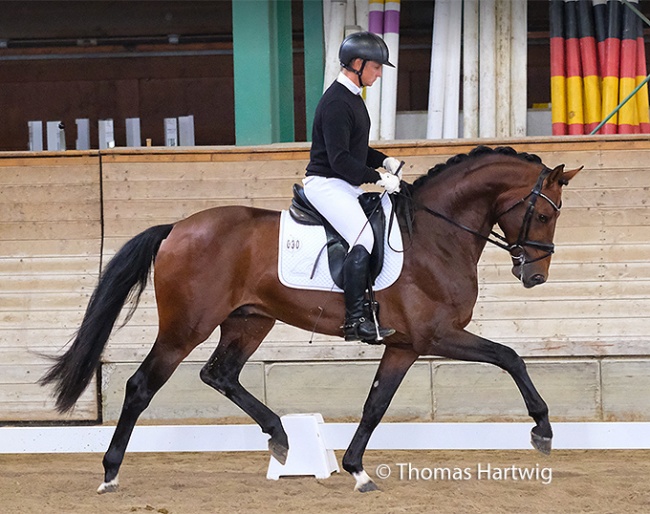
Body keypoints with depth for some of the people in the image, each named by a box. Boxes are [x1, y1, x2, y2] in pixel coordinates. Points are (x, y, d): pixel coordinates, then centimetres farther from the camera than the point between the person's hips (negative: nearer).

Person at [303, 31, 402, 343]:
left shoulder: (352, 98, 16)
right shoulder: (336, 103, -17)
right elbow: (340, 159, -23)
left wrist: (384, 161, 10)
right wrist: (378, 178, -21)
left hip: (346, 187, 11)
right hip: (326, 184, -11)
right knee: (364, 237, -26)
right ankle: (355, 320, -28)